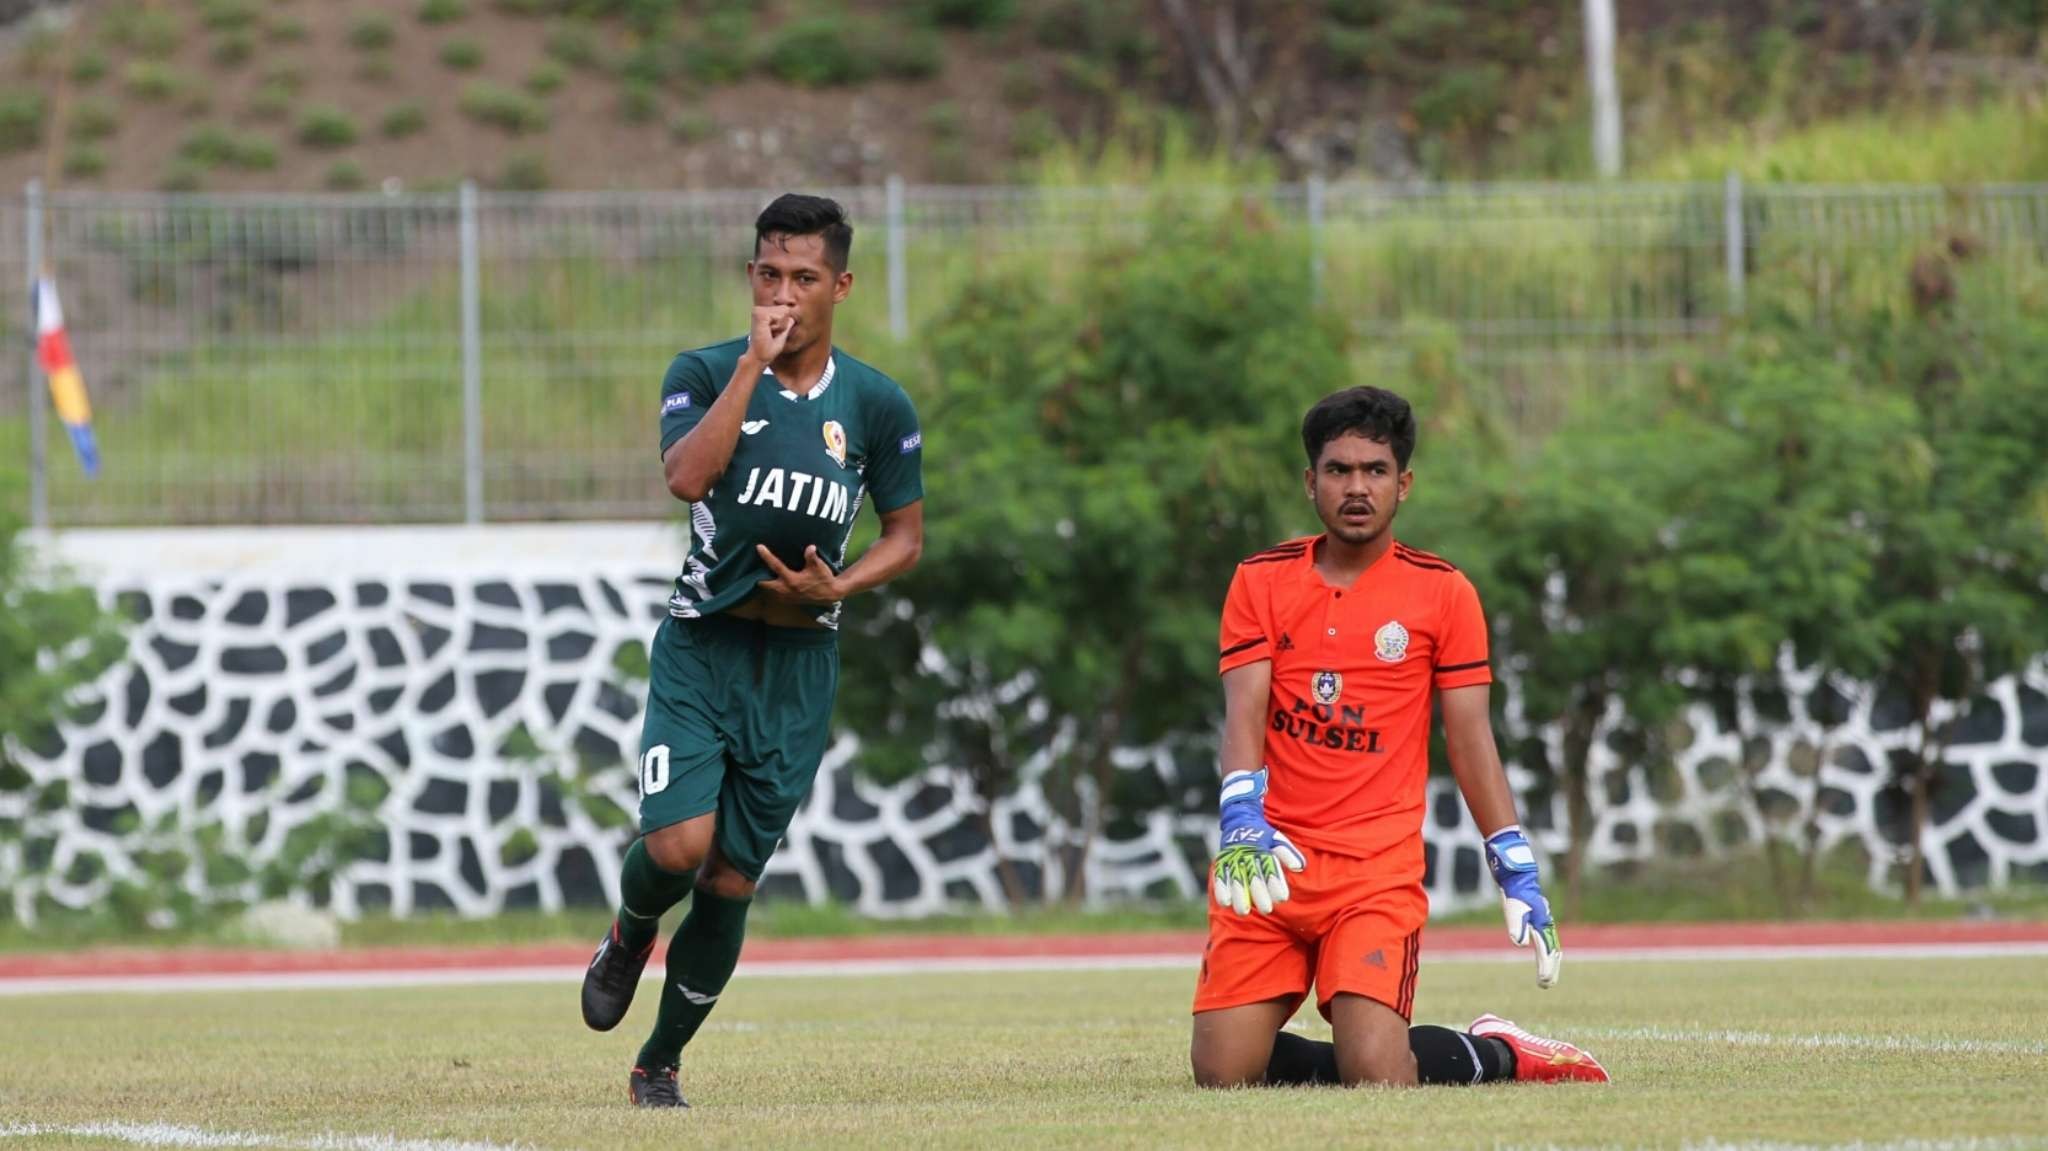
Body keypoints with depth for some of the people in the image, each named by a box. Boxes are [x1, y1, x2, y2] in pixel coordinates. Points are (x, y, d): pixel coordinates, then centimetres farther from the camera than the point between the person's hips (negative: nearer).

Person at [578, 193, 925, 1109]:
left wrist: (836, 588, -7)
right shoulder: (705, 373, -2)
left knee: (731, 879, 2)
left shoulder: (877, 405, 3)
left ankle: (659, 1062, 19)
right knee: (678, 844, -20)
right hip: (701, 646, -2)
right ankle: (627, 941, 16)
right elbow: (686, 476, -20)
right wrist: (753, 363, -21)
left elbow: (905, 535, 12)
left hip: (799, 663, 2)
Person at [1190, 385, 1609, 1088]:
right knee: (1221, 1072, -10)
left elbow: (1470, 741, 6)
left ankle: (1497, 1054, 12)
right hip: (1269, 864, 2)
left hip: (1378, 871, -2)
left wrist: (1519, 877, 0)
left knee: (1373, 1075, -20)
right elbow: (1244, 715, -2)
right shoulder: (1261, 582, 8)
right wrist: (1242, 822, -20)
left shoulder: (1442, 593, 5)